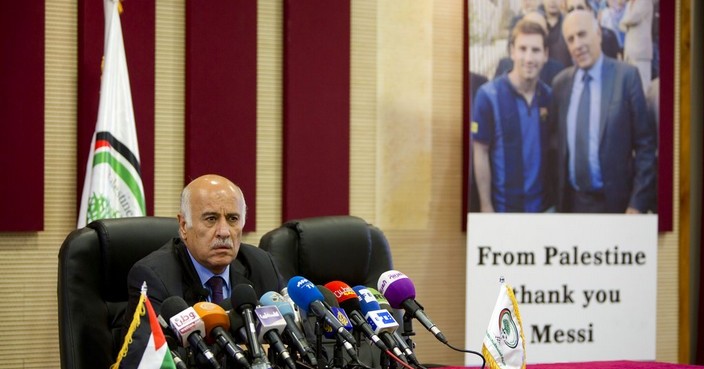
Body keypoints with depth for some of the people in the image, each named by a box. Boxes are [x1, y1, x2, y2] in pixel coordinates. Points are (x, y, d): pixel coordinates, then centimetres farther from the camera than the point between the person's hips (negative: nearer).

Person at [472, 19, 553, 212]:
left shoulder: (549, 96, 0)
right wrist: (486, 206, -10)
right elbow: (481, 153, -9)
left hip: (543, 204, 4)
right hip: (504, 205, -4)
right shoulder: (489, 95, -12)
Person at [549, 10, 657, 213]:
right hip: (571, 201, 4)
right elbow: (556, 140, 10)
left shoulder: (626, 76, -9)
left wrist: (638, 203, -13)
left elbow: (645, 143, -9)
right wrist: (556, 194, 2)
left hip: (613, 201, -4)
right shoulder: (560, 81, 4)